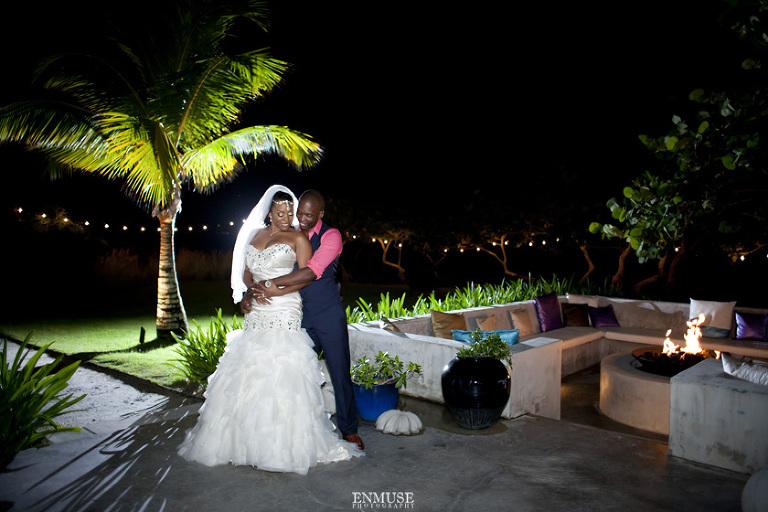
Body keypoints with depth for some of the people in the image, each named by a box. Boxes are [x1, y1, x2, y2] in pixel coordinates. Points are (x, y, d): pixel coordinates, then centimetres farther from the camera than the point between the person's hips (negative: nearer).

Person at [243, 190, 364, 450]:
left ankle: (349, 429, 20)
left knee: (339, 373, 4)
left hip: (329, 315, -4)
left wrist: (273, 283, -30)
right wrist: (249, 294, -9)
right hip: (301, 316, 4)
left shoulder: (331, 236, -11)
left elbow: (312, 272, -26)